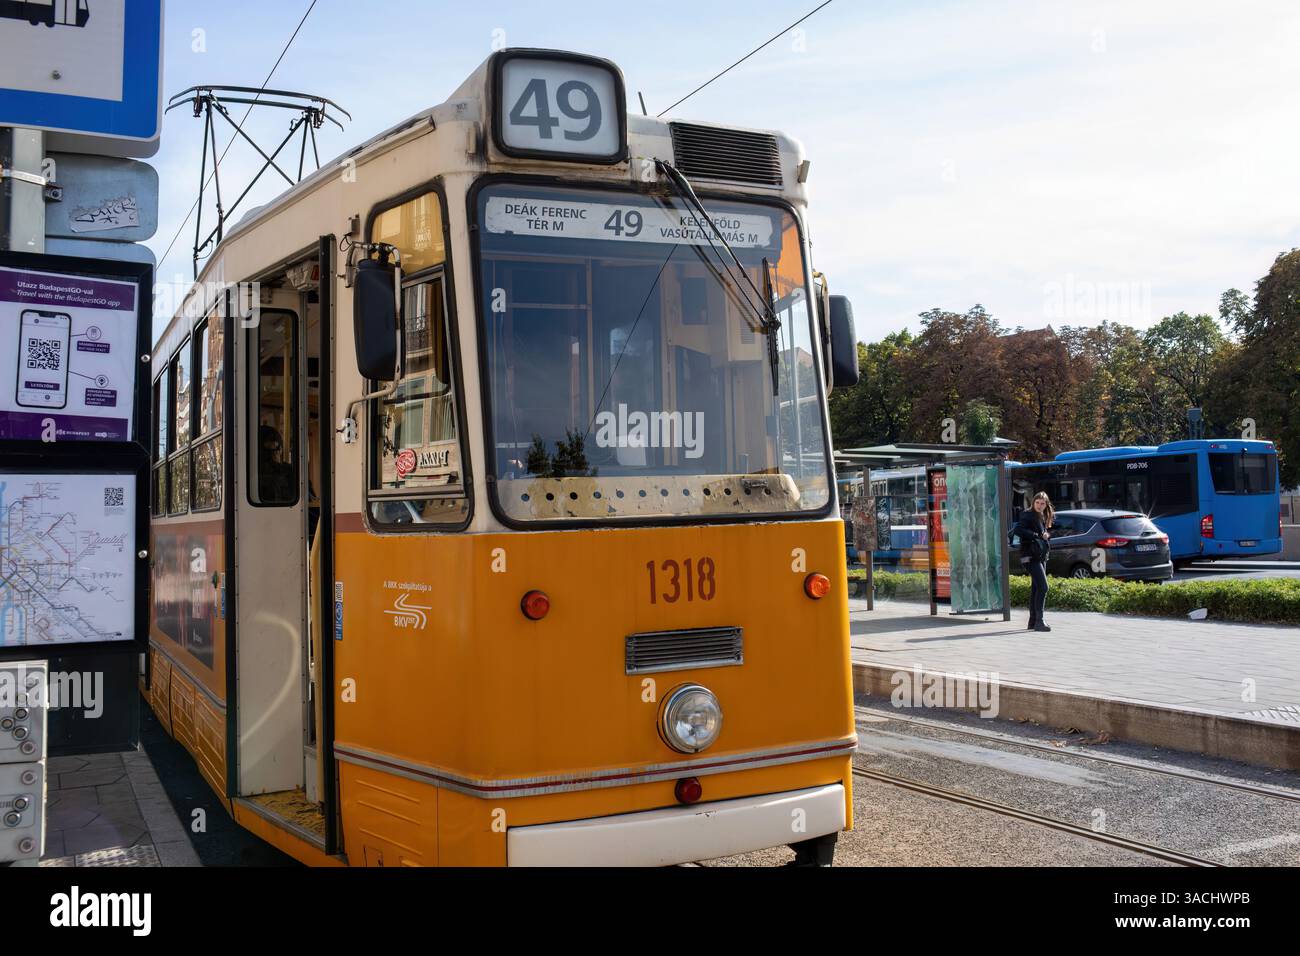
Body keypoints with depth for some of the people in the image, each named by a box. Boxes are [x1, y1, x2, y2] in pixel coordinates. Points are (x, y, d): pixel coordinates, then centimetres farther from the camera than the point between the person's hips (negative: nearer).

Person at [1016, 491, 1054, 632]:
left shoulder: (1044, 517, 17)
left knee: (1036, 588, 12)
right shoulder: (1027, 515, -9)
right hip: (1030, 556, -9)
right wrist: (1037, 535, -19)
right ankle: (1039, 621, -17)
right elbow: (1018, 529, -22)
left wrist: (1046, 536, -1)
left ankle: (1033, 621, 18)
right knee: (1042, 587, -17)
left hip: (1041, 556, 9)